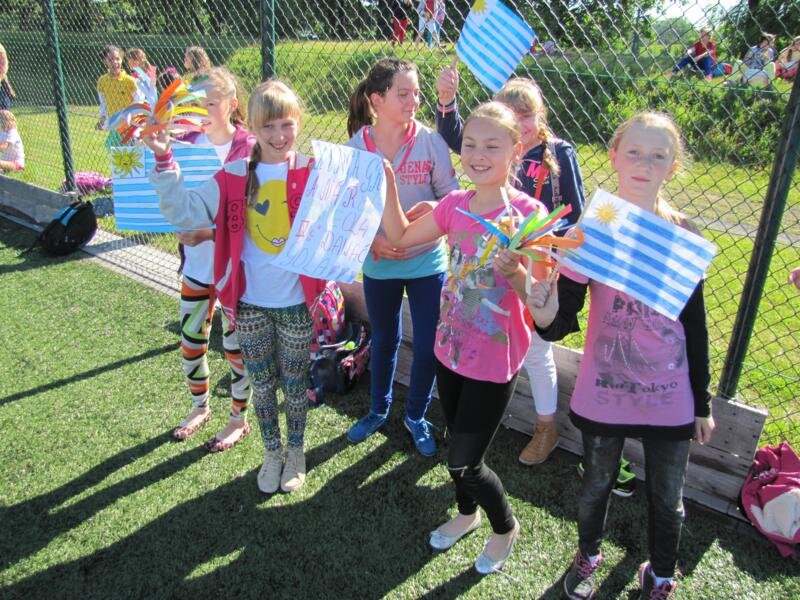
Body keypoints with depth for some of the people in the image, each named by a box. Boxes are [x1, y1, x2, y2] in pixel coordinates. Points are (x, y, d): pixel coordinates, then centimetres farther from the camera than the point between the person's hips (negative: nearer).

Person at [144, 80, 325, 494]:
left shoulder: (312, 174, -8)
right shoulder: (233, 178, -2)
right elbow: (184, 211, -4)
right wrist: (164, 161, -11)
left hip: (296, 303, -2)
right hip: (249, 303, 2)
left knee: (294, 384, 16)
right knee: (261, 385, 18)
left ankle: (295, 451, 40)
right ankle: (272, 452, 41)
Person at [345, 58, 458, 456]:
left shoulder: (430, 141, -10)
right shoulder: (357, 145, -7)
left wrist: (433, 208, -27)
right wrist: (373, 240, -17)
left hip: (427, 261, -1)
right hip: (378, 263, 1)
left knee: (427, 347, 6)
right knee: (384, 341, 19)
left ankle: (416, 416, 33)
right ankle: (378, 410, 43)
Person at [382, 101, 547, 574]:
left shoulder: (528, 212, -19)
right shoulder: (455, 204, -4)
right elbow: (401, 236, 9)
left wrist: (514, 269, -39)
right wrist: (386, 180, 1)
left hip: (494, 361, -5)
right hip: (451, 348, 6)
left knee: (463, 462, 4)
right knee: (459, 444, 24)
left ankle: (506, 527, 36)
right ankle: (468, 513, 53)